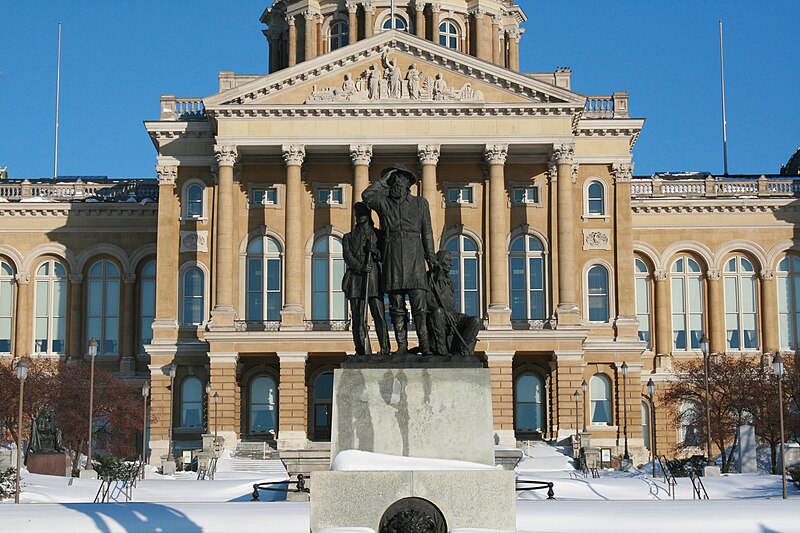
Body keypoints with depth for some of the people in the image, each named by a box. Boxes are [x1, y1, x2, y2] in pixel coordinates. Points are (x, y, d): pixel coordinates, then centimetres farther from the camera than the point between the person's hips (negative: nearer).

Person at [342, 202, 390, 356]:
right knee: (358, 319, -4)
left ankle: (385, 351, -9)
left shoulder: (377, 235, 15)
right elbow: (347, 257, 2)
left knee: (379, 316, -10)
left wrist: (375, 251, -9)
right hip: (355, 279, 1)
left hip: (374, 279, -1)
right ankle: (362, 352, -2)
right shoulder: (348, 237, 16)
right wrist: (360, 267, -16)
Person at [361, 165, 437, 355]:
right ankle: (402, 345, 5)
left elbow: (427, 232, 15)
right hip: (392, 258, 1)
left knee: (419, 303, -8)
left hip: (414, 257, -1)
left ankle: (425, 346, -5)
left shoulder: (420, 203, 14)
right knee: (396, 306, 0)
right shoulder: (383, 202, 13)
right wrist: (383, 181, 2)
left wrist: (431, 257, 9)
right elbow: (367, 196, -9)